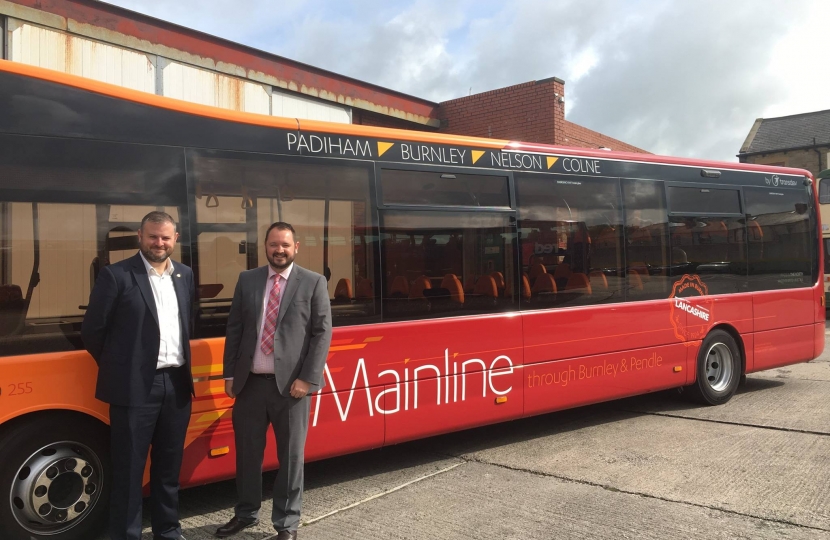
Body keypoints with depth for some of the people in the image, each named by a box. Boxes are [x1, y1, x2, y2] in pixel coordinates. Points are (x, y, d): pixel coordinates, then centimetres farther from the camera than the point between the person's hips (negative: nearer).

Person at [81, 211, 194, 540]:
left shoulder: (185, 275, 9)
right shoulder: (117, 275, -8)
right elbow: (92, 330, -4)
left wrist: (181, 366, 14)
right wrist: (118, 368, 4)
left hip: (177, 383, 5)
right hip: (135, 387, -5)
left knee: (169, 466, 17)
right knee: (128, 469, 5)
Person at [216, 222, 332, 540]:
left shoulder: (313, 283, -1)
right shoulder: (247, 280, 8)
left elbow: (322, 333, -5)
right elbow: (234, 329, 9)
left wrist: (307, 379, -12)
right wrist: (230, 374, 4)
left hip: (290, 384, -3)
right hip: (250, 382, 3)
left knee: (290, 456, 8)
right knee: (247, 452, 14)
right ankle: (246, 514, 34)